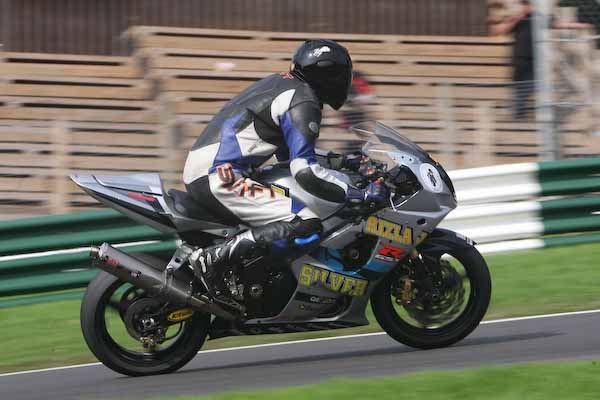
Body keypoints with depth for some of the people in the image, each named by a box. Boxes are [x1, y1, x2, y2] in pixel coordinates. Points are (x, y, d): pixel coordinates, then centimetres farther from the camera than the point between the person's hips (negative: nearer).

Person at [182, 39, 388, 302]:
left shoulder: (280, 84, 21)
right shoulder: (303, 103, -9)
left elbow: (291, 153, 33)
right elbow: (305, 172, -19)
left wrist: (341, 161, 30)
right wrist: (362, 196, -15)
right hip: (221, 179, -10)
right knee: (307, 227, -21)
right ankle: (213, 259, -23)